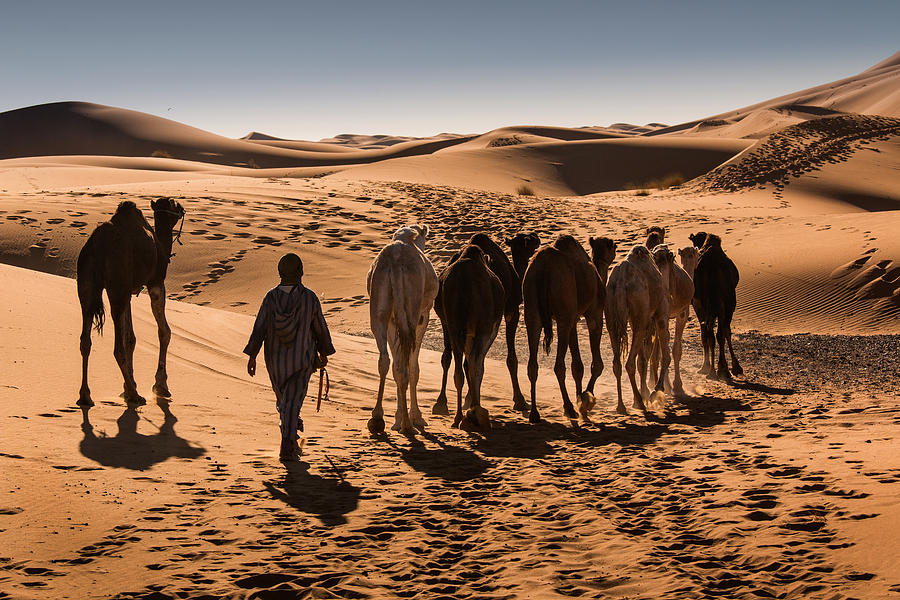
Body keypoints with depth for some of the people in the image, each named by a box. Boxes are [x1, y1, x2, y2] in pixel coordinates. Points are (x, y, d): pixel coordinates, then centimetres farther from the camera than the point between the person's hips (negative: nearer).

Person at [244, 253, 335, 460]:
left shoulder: (271, 297, -7)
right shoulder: (309, 297, -11)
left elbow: (259, 328, -8)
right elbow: (320, 328, -2)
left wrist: (252, 356, -2)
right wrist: (324, 352, 13)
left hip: (275, 359, 3)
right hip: (302, 359, -3)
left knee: (282, 398, 23)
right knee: (293, 401, -1)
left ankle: (292, 435, 40)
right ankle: (287, 445, -12)